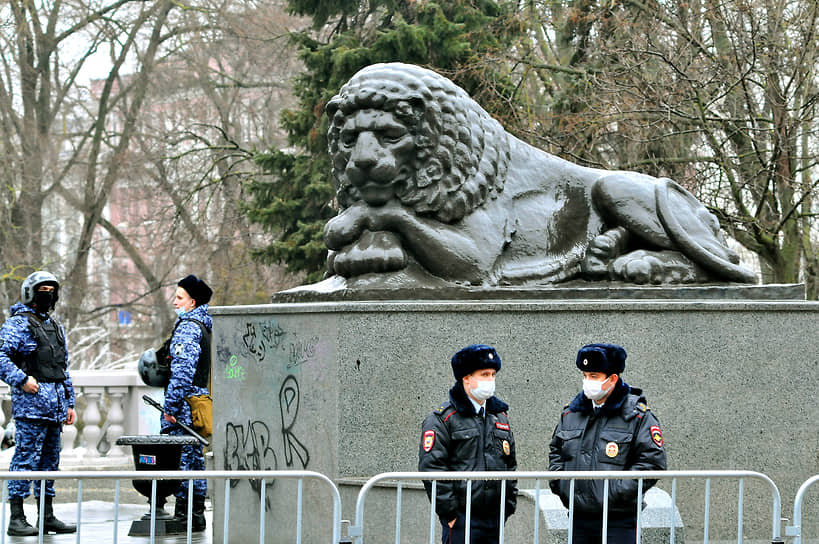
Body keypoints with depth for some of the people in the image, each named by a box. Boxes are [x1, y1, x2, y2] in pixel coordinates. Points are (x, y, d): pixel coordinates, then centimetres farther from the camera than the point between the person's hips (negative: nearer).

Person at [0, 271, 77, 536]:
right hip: (31, 402, -8)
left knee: (50, 459, 10)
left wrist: (70, 403, 22)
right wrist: (22, 379, -23)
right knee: (26, 457, -10)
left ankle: (47, 517, 15)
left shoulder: (56, 326, 21)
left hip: (55, 405, 8)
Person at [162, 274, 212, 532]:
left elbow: (182, 370, -20)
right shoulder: (204, 326, 17)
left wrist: (171, 406, -20)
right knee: (195, 457, 12)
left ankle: (182, 515, -7)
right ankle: (197, 515, 15)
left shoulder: (188, 327, -13)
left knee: (180, 458, -7)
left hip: (185, 405, -10)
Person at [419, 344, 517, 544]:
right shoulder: (443, 419, -5)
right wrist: (449, 512, -15)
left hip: (495, 518, 7)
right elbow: (431, 468, -11)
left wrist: (508, 507, 14)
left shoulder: (500, 417, 17)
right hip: (461, 519, -7)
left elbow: (510, 465, 23)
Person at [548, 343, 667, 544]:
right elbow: (556, 450, 24)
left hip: (618, 520, -5)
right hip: (579, 517, 5)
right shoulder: (571, 412, 12)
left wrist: (619, 491, -15)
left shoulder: (637, 415, -5)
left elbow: (653, 461, -9)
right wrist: (559, 483, 7)